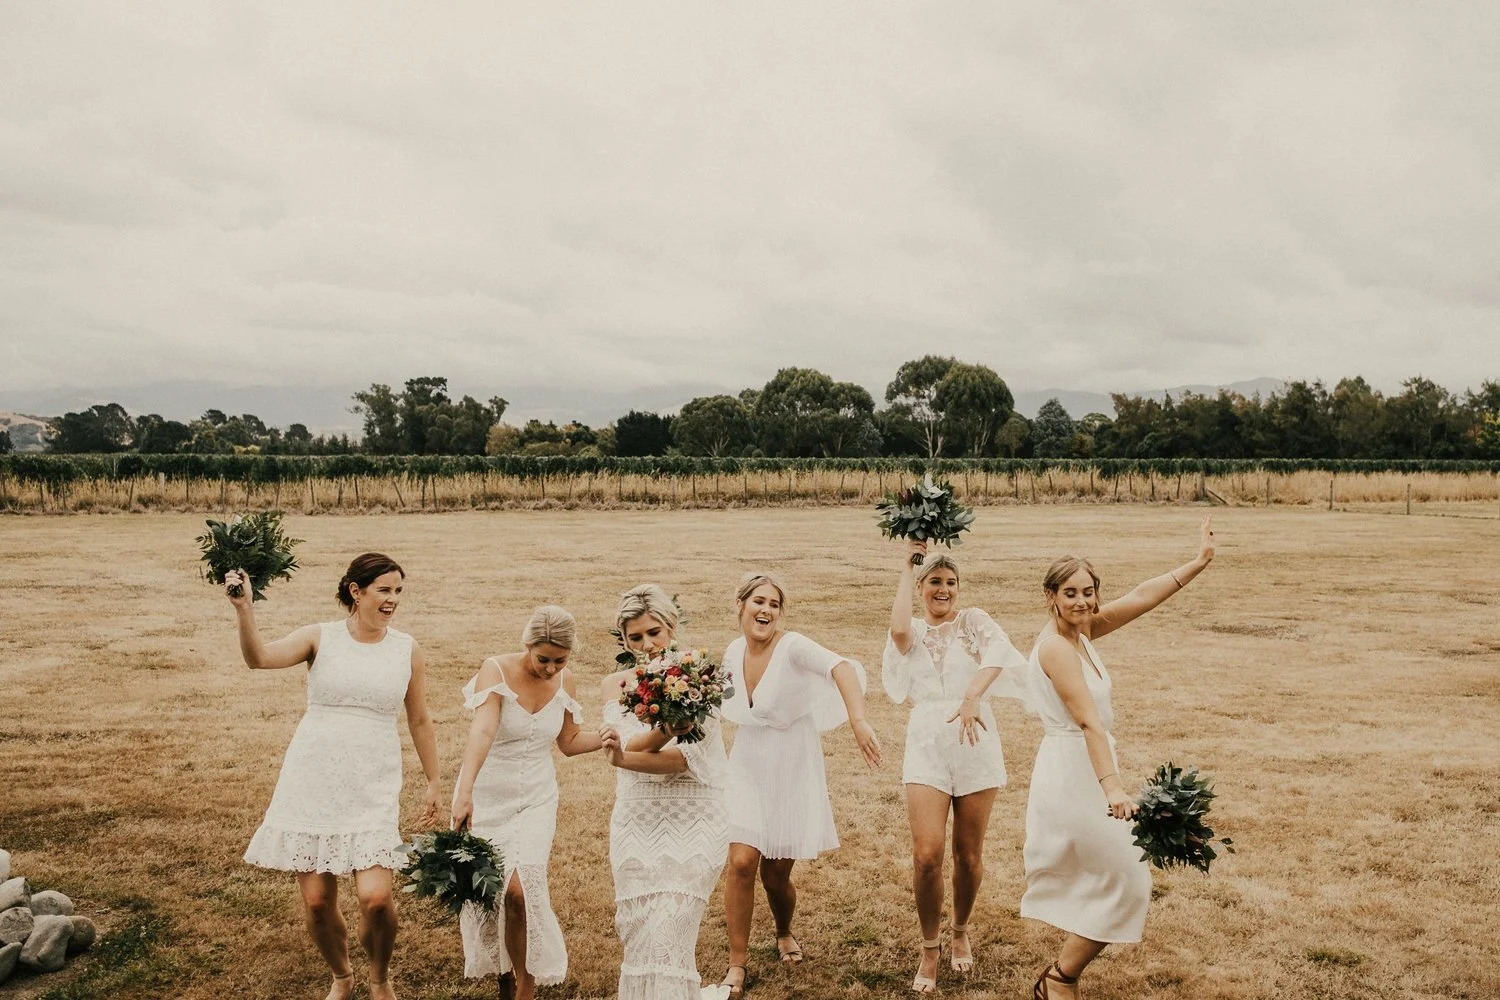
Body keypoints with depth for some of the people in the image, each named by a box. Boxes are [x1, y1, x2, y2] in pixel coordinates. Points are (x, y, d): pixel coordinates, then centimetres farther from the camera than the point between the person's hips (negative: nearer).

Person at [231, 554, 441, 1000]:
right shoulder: (320, 638, -2)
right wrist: (244, 609, -35)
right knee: (316, 901, 4)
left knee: (375, 898, -12)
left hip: (373, 788, 0)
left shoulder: (407, 649, 3)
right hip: (312, 781, 0)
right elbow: (259, 658, -18)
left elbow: (419, 721, 11)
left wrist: (433, 783, 14)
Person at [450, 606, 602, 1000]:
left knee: (521, 890, -12)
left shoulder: (565, 681, -3)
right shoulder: (495, 670, -18)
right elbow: (482, 731, -34)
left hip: (536, 798, 2)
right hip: (486, 796, -2)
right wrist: (465, 791, -45)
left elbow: (569, 742, 8)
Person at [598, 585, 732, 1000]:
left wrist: (623, 759, -31)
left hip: (692, 819, -3)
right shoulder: (615, 685, 2)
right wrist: (667, 724, -29)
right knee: (637, 927, 8)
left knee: (670, 930, -8)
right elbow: (631, 746, -11)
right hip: (636, 817, 3)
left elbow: (681, 758, -18)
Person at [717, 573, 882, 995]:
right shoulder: (733, 652, -2)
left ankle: (784, 933, 41)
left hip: (792, 768, -3)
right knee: (742, 862, -10)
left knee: (776, 872, 6)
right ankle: (737, 964, 7)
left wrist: (858, 721, -57)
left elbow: (842, 668, -41)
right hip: (748, 766, 3)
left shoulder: (792, 647, -21)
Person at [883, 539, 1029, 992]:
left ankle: (961, 933, 35)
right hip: (926, 746, 0)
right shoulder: (913, 631, 10)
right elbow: (899, 631, -16)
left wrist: (973, 696, -30)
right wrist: (905, 568, -7)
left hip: (975, 743, 0)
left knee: (969, 854, 9)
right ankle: (929, 948, 11)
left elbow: (998, 651, -15)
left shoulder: (974, 620, 7)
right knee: (926, 855, -10)